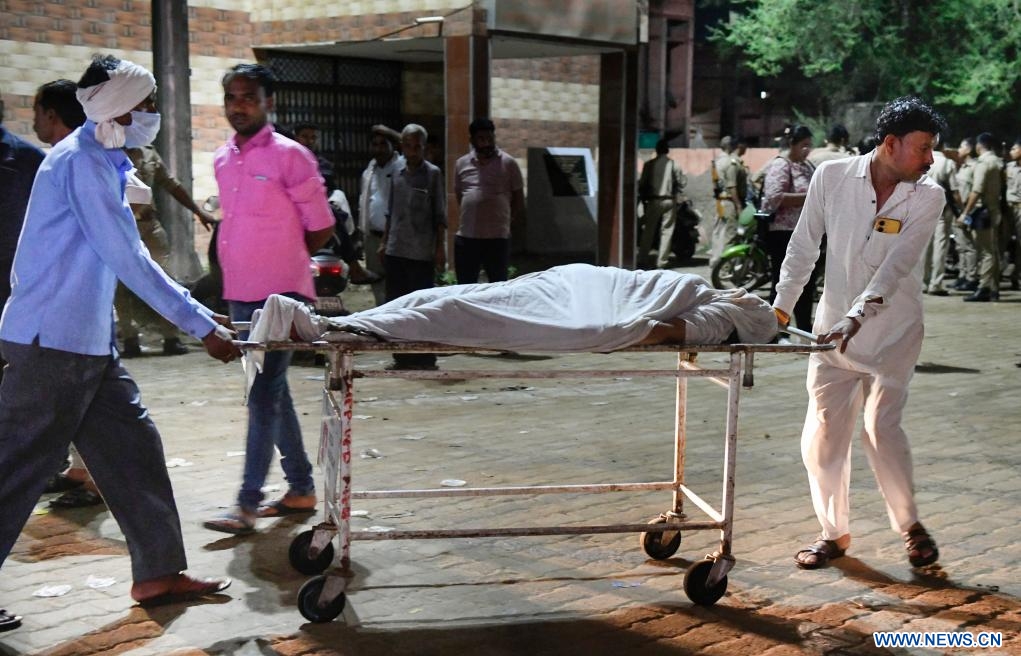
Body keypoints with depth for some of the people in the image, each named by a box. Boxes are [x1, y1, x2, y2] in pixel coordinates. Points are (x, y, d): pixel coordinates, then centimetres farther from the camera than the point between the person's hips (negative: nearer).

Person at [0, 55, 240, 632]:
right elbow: (128, 259, -20)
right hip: (54, 341, -10)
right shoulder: (81, 162, -16)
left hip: (89, 340, 10)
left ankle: (159, 572, 17)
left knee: (133, 447, 10)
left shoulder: (105, 163, 14)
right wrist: (200, 325, -18)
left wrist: (198, 314, 14)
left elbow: (124, 254, 17)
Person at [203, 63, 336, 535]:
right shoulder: (222, 159, 11)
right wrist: (252, 266, 9)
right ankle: (301, 487, 25)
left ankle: (247, 504, -5)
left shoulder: (290, 156, -9)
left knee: (264, 395, -8)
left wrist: (282, 264, 2)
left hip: (280, 296, -8)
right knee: (272, 391, 13)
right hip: (240, 296, 8)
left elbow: (321, 228, -5)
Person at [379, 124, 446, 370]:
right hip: (396, 250, 5)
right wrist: (384, 242, 15)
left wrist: (440, 248, -8)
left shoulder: (432, 173, 0)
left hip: (422, 252, -5)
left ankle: (425, 357, 2)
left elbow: (440, 215, -2)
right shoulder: (398, 174, 14)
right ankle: (401, 356, 13)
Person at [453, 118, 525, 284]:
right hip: (465, 237, 3)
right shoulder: (462, 164, 8)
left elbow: (518, 199, 4)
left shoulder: (508, 163, -2)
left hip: (497, 237, -3)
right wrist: (472, 217, 12)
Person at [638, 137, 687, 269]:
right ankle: (661, 262, 1)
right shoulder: (673, 164, -2)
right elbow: (681, 182, -2)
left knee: (648, 231, 8)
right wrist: (679, 198, 11)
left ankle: (642, 260, 7)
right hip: (669, 201, -1)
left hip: (653, 200, 1)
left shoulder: (649, 164, -1)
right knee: (666, 231, 4)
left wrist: (643, 198, 12)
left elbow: (642, 183, 1)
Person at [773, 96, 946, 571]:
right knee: (822, 434, 2)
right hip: (832, 329, 2)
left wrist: (858, 315, -30)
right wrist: (782, 304, -3)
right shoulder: (832, 176, -5)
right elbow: (804, 246, 2)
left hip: (892, 332, -1)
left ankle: (910, 525, 15)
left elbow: (898, 263, -19)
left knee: (881, 427, -9)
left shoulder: (928, 197, -7)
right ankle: (834, 532, 21)